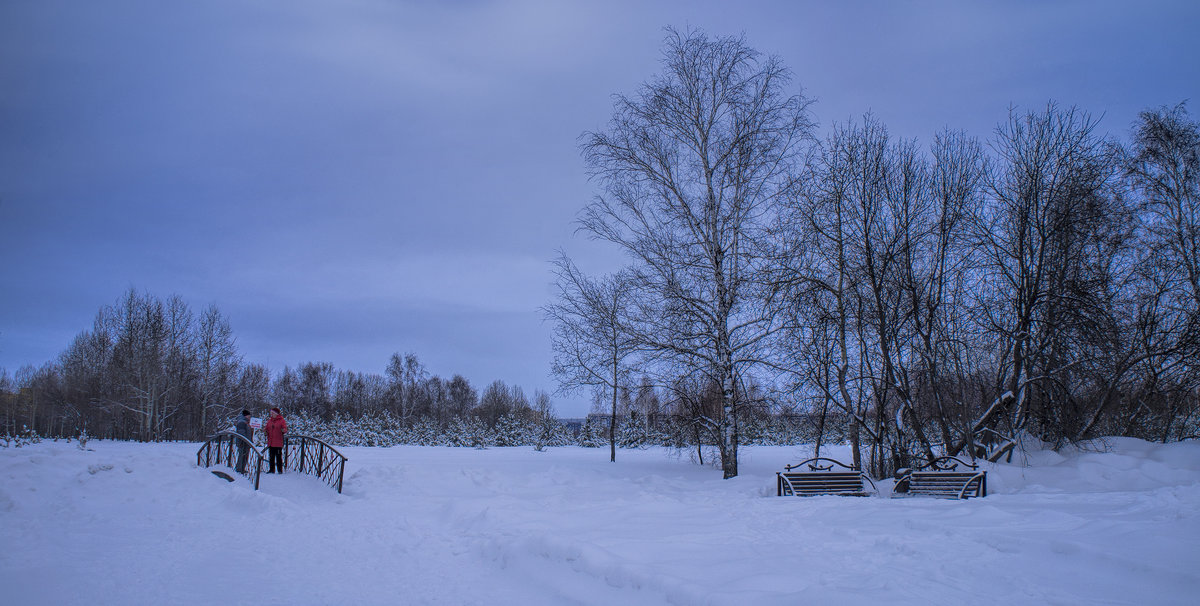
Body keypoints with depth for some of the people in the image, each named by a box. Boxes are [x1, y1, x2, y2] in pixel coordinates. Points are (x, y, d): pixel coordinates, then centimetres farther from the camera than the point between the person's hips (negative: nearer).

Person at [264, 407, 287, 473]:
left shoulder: (281, 420, -2)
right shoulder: (269, 421, 13)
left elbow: (285, 429, -6)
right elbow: (268, 429, 17)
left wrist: (284, 430, -28)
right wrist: (265, 429, -5)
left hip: (278, 442, -5)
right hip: (271, 442, 5)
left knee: (278, 456, -4)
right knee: (271, 456, 9)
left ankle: (280, 470, 1)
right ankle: (272, 469, 15)